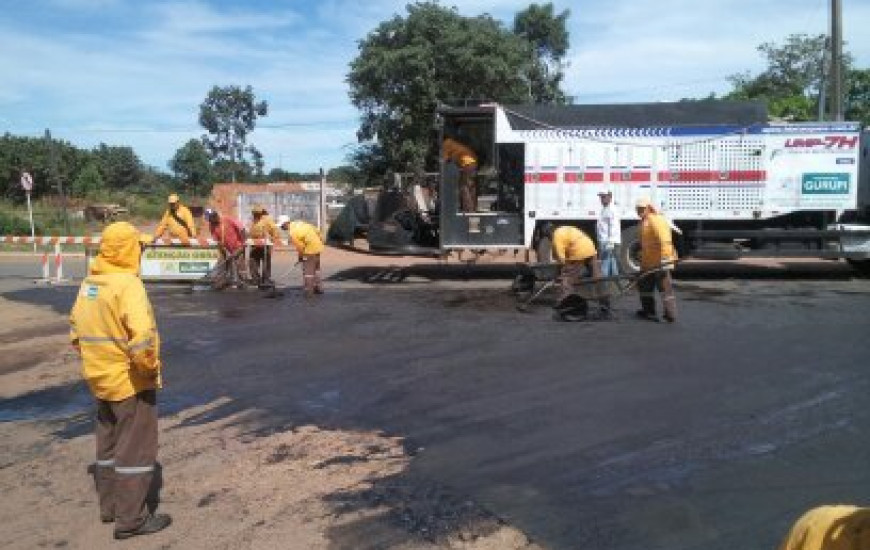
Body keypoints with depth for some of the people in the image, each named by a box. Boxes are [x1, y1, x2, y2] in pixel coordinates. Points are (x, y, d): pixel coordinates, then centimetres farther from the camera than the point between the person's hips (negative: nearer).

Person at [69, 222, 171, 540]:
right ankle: (131, 519, 10)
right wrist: (150, 365, -17)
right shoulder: (127, 284, -21)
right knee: (137, 448, 3)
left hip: (101, 378, 8)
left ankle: (109, 505, 34)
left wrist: (91, 357, 19)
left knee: (109, 443, 21)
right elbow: (142, 334, -31)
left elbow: (76, 327, 14)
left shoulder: (89, 283, 5)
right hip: (131, 381, -8)